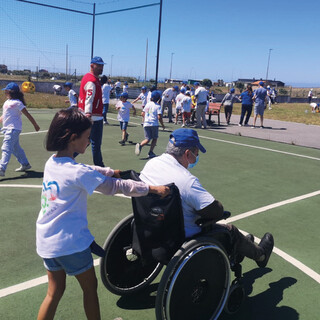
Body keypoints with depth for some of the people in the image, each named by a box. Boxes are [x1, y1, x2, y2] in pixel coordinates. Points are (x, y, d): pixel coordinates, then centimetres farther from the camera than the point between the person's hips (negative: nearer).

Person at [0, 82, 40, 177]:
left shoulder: (17, 103, -12)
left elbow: (28, 115, -9)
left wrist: (35, 125, -6)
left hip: (13, 129, -9)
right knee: (15, 148, 17)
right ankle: (25, 164, 30)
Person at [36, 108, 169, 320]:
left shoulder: (52, 163, 1)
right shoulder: (78, 172, -23)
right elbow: (115, 186, -20)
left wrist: (115, 172, 14)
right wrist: (153, 189, -14)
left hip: (46, 240, 8)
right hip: (70, 242, -7)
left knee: (55, 292, 20)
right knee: (90, 287, 15)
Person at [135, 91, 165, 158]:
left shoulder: (147, 104, 11)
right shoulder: (158, 106, -5)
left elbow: (143, 114, 14)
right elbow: (159, 117, -12)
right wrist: (162, 125, 1)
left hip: (146, 124, 4)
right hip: (154, 124, -4)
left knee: (147, 139, 6)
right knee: (155, 138, 13)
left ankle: (140, 145, -24)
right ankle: (150, 152, 6)